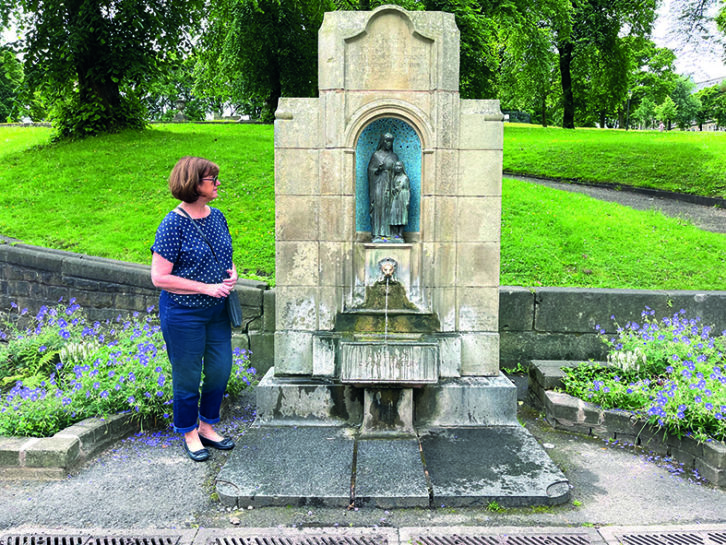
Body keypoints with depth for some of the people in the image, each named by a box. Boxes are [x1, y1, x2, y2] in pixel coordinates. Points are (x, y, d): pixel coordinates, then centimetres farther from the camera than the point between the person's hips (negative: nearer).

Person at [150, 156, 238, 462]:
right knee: (188, 376, 9)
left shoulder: (216, 216, 4)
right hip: (183, 314, -6)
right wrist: (207, 288, -20)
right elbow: (159, 277, -18)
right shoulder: (174, 224, -17)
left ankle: (207, 427, 35)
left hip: (217, 311, 7)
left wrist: (232, 273, -4)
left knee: (220, 370, 13)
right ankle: (189, 435, 30)